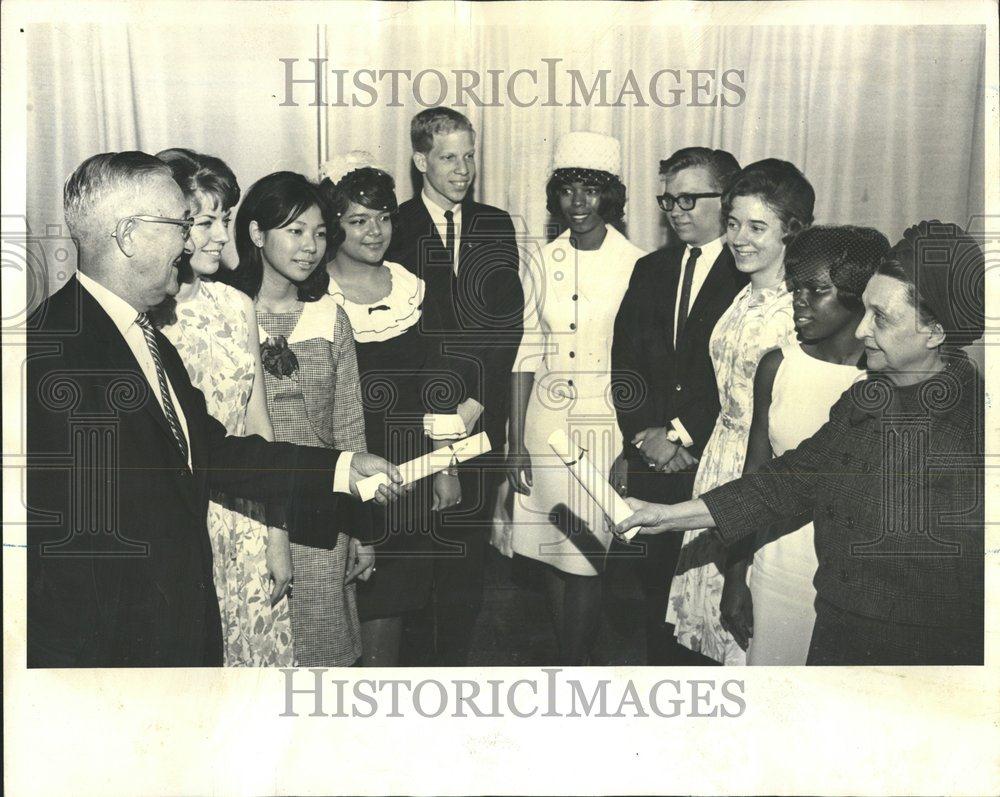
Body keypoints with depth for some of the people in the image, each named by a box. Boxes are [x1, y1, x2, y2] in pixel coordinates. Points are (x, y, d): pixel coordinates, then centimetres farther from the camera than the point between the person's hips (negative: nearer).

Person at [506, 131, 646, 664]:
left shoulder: (636, 265, -5)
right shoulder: (543, 264, 5)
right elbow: (526, 355, 6)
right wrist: (516, 441, 3)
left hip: (610, 425, -3)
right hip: (548, 422, 3)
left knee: (588, 561, 0)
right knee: (555, 555, 11)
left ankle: (571, 666, 18)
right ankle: (573, 662, 28)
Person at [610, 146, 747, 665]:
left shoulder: (751, 276, -5)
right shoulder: (651, 270, 15)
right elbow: (625, 360, 9)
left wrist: (681, 434, -11)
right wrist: (646, 435, -3)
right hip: (652, 463, 5)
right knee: (657, 588, 9)